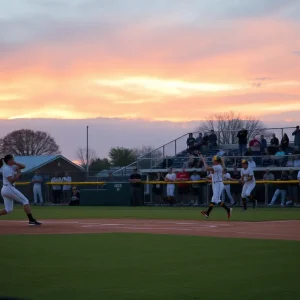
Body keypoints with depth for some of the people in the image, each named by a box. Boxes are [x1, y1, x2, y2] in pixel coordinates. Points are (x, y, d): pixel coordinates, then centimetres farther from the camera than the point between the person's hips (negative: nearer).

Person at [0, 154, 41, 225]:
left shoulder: (12, 167, 18)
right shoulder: (7, 169, -9)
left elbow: (23, 166, 15)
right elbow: (12, 181, -19)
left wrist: (15, 163, 3)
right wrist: (18, 174, -9)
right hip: (9, 188, -10)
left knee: (8, 209, 9)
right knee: (25, 201, -6)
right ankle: (31, 220, -13)